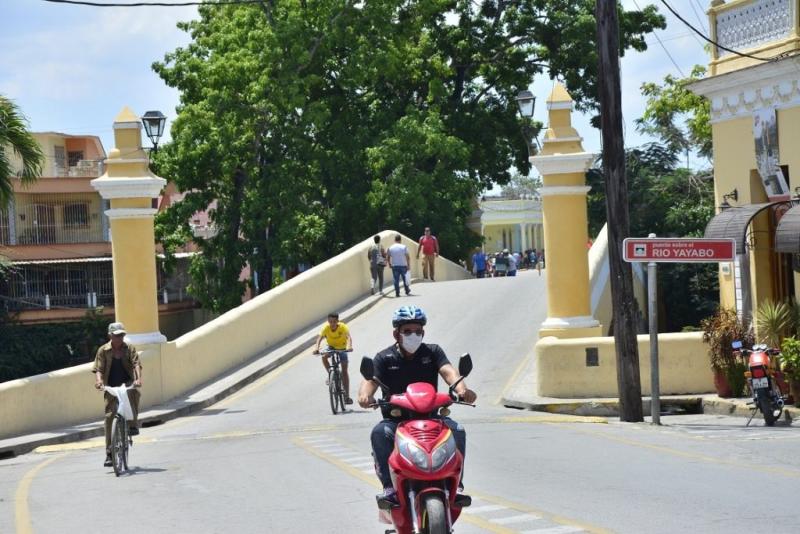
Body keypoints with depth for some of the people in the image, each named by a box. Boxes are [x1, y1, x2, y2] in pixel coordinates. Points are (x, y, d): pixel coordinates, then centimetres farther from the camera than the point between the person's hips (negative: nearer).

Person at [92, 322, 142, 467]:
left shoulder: (129, 348, 3)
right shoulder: (103, 350, 3)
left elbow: (136, 364, -9)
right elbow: (98, 369, -4)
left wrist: (138, 379, -28)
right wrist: (98, 380, -26)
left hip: (127, 384, 0)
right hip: (111, 388, 1)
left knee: (133, 391, -37)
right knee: (110, 416, -8)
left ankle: (133, 424, -23)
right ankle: (109, 453, -2)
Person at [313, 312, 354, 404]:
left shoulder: (343, 327, -29)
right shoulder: (326, 328, -26)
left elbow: (348, 336, -43)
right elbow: (320, 337, -37)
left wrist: (349, 346, -63)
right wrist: (317, 348, -55)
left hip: (342, 348, -1)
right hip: (331, 347, 1)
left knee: (344, 370, -6)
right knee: (324, 356, -31)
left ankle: (347, 396, -4)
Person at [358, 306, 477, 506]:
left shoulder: (432, 352, 8)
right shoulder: (385, 358, 4)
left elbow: (448, 371, -11)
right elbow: (371, 380, -13)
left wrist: (461, 389, -34)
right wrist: (365, 395, -39)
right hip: (395, 419, -1)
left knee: (457, 431, -26)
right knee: (379, 433, -32)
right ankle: (389, 487, -31)